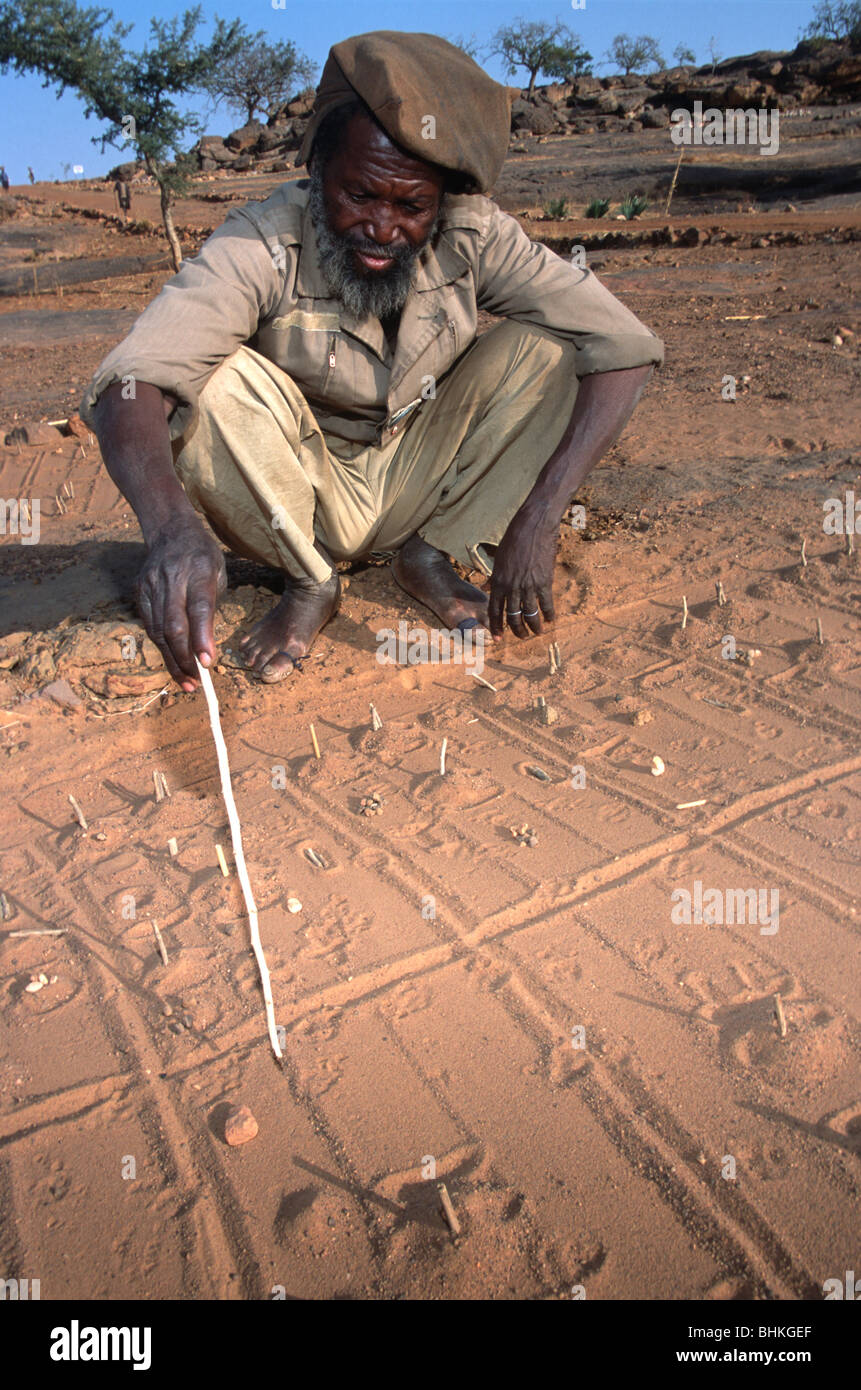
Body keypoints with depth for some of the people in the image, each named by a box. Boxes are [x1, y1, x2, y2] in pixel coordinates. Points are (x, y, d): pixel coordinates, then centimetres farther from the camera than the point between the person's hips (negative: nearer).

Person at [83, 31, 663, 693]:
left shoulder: (474, 236, -17)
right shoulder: (263, 246, -24)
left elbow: (625, 347, -22)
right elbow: (127, 385, -37)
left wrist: (538, 515, -34)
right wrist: (171, 525, -59)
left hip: (423, 483, 2)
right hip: (304, 498, -1)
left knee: (547, 345, -18)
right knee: (216, 381, -31)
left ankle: (433, 556, -5)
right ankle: (310, 582, -7)